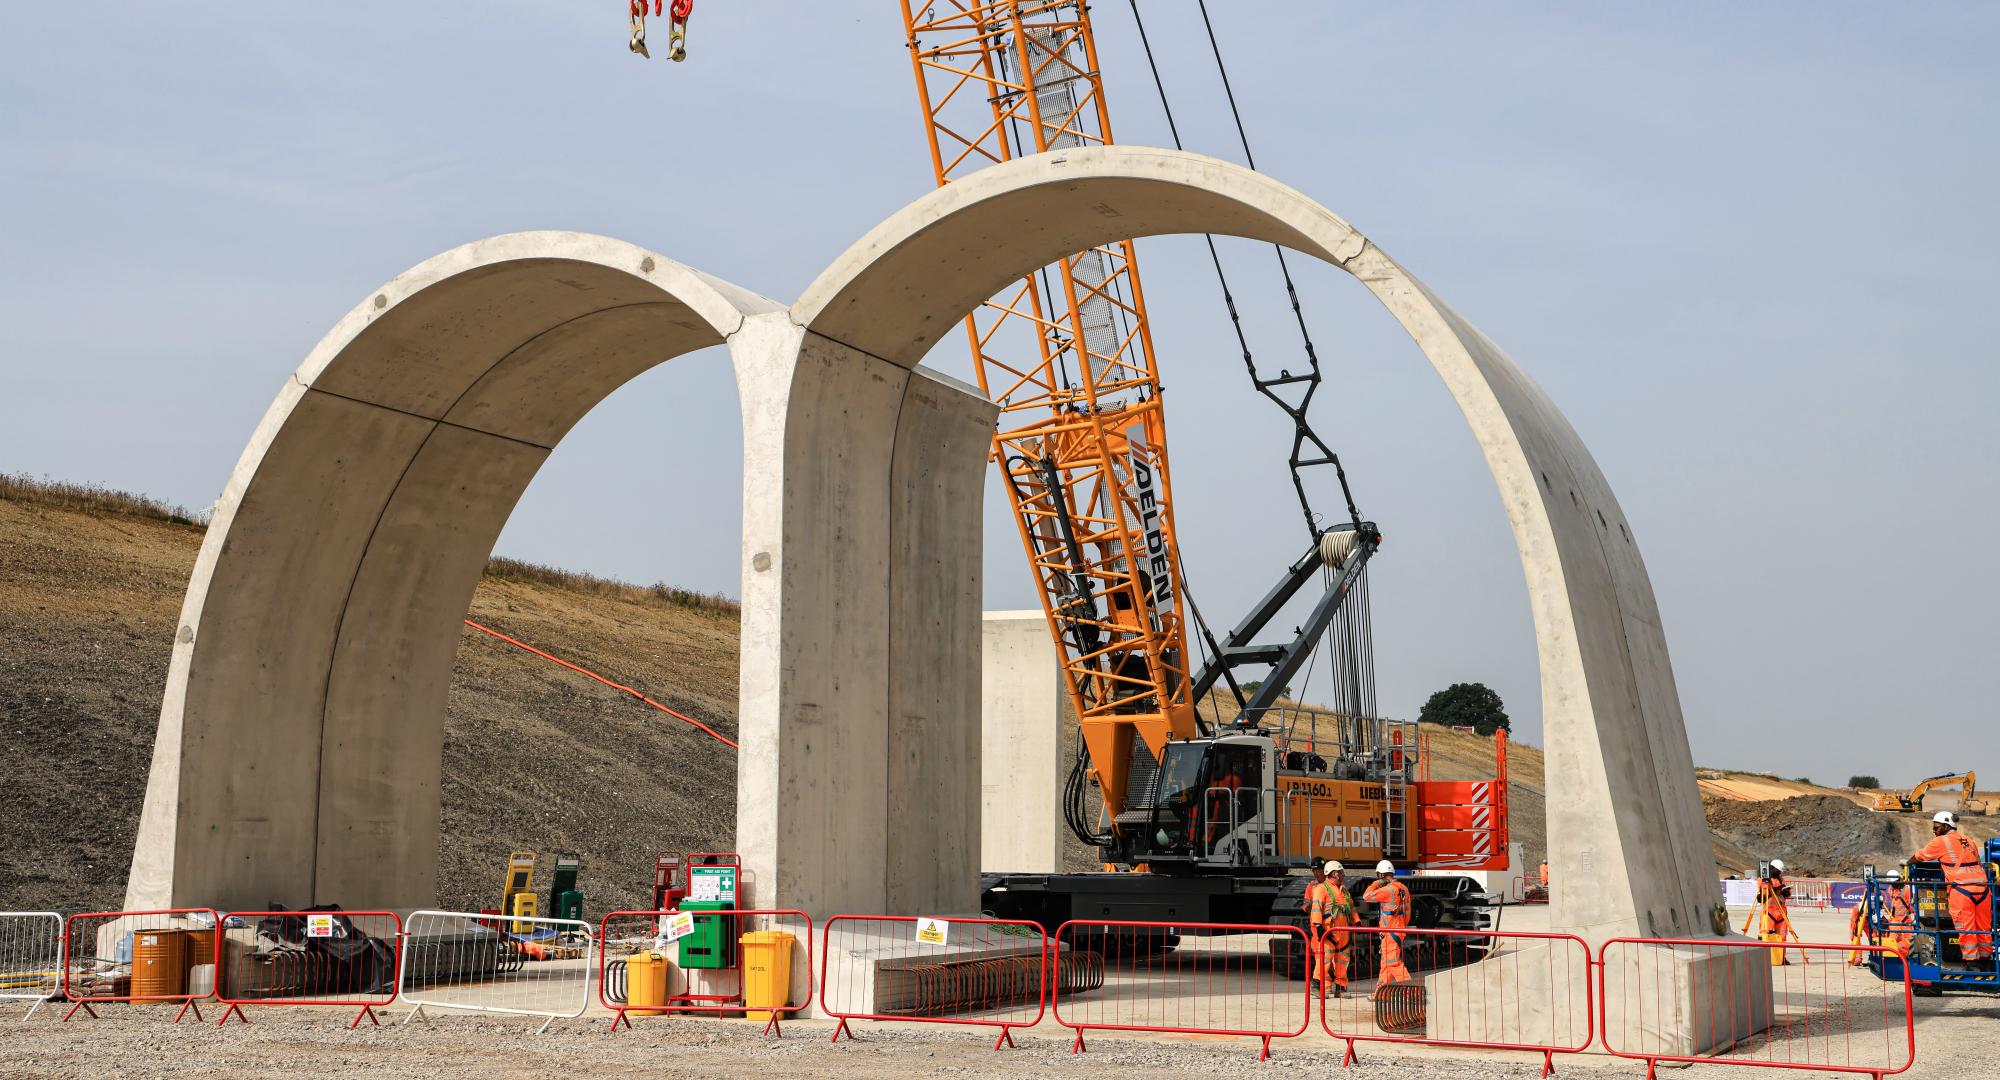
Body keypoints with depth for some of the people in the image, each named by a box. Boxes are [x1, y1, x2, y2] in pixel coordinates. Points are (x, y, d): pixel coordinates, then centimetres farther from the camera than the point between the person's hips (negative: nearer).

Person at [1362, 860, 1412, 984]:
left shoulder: (1387, 890, -19)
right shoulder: (1403, 888, 9)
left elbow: (1367, 896, -12)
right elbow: (1407, 911, 15)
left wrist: (1377, 883, -1)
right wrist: (1403, 926, 24)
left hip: (1390, 931, -9)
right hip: (1399, 928, 9)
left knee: (1392, 960, -8)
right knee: (1386, 959, 18)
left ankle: (1406, 983, -15)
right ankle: (1382, 985, 25)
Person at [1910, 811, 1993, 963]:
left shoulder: (1940, 842, 4)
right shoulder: (1969, 840, 20)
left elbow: (1919, 857, 16)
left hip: (1961, 889, -6)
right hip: (1982, 887, 6)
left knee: (1965, 928, -1)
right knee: (1983, 927, 12)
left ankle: (1971, 960, -1)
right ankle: (1985, 957, 18)